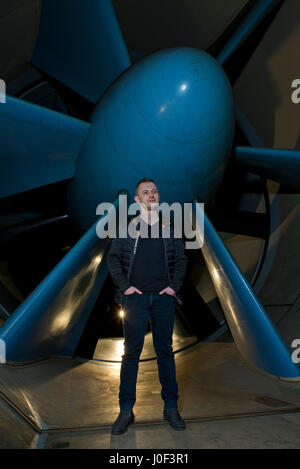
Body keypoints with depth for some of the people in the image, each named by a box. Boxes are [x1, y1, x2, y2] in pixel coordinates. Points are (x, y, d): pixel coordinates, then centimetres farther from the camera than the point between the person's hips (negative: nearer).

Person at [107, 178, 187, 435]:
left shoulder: (170, 227, 11)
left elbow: (181, 259, 13)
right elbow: (113, 258, 5)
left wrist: (175, 285, 1)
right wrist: (124, 286, -5)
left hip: (163, 297, 2)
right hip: (135, 297, -1)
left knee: (165, 352, 7)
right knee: (131, 353, 0)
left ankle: (171, 408, 19)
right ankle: (126, 411, 11)